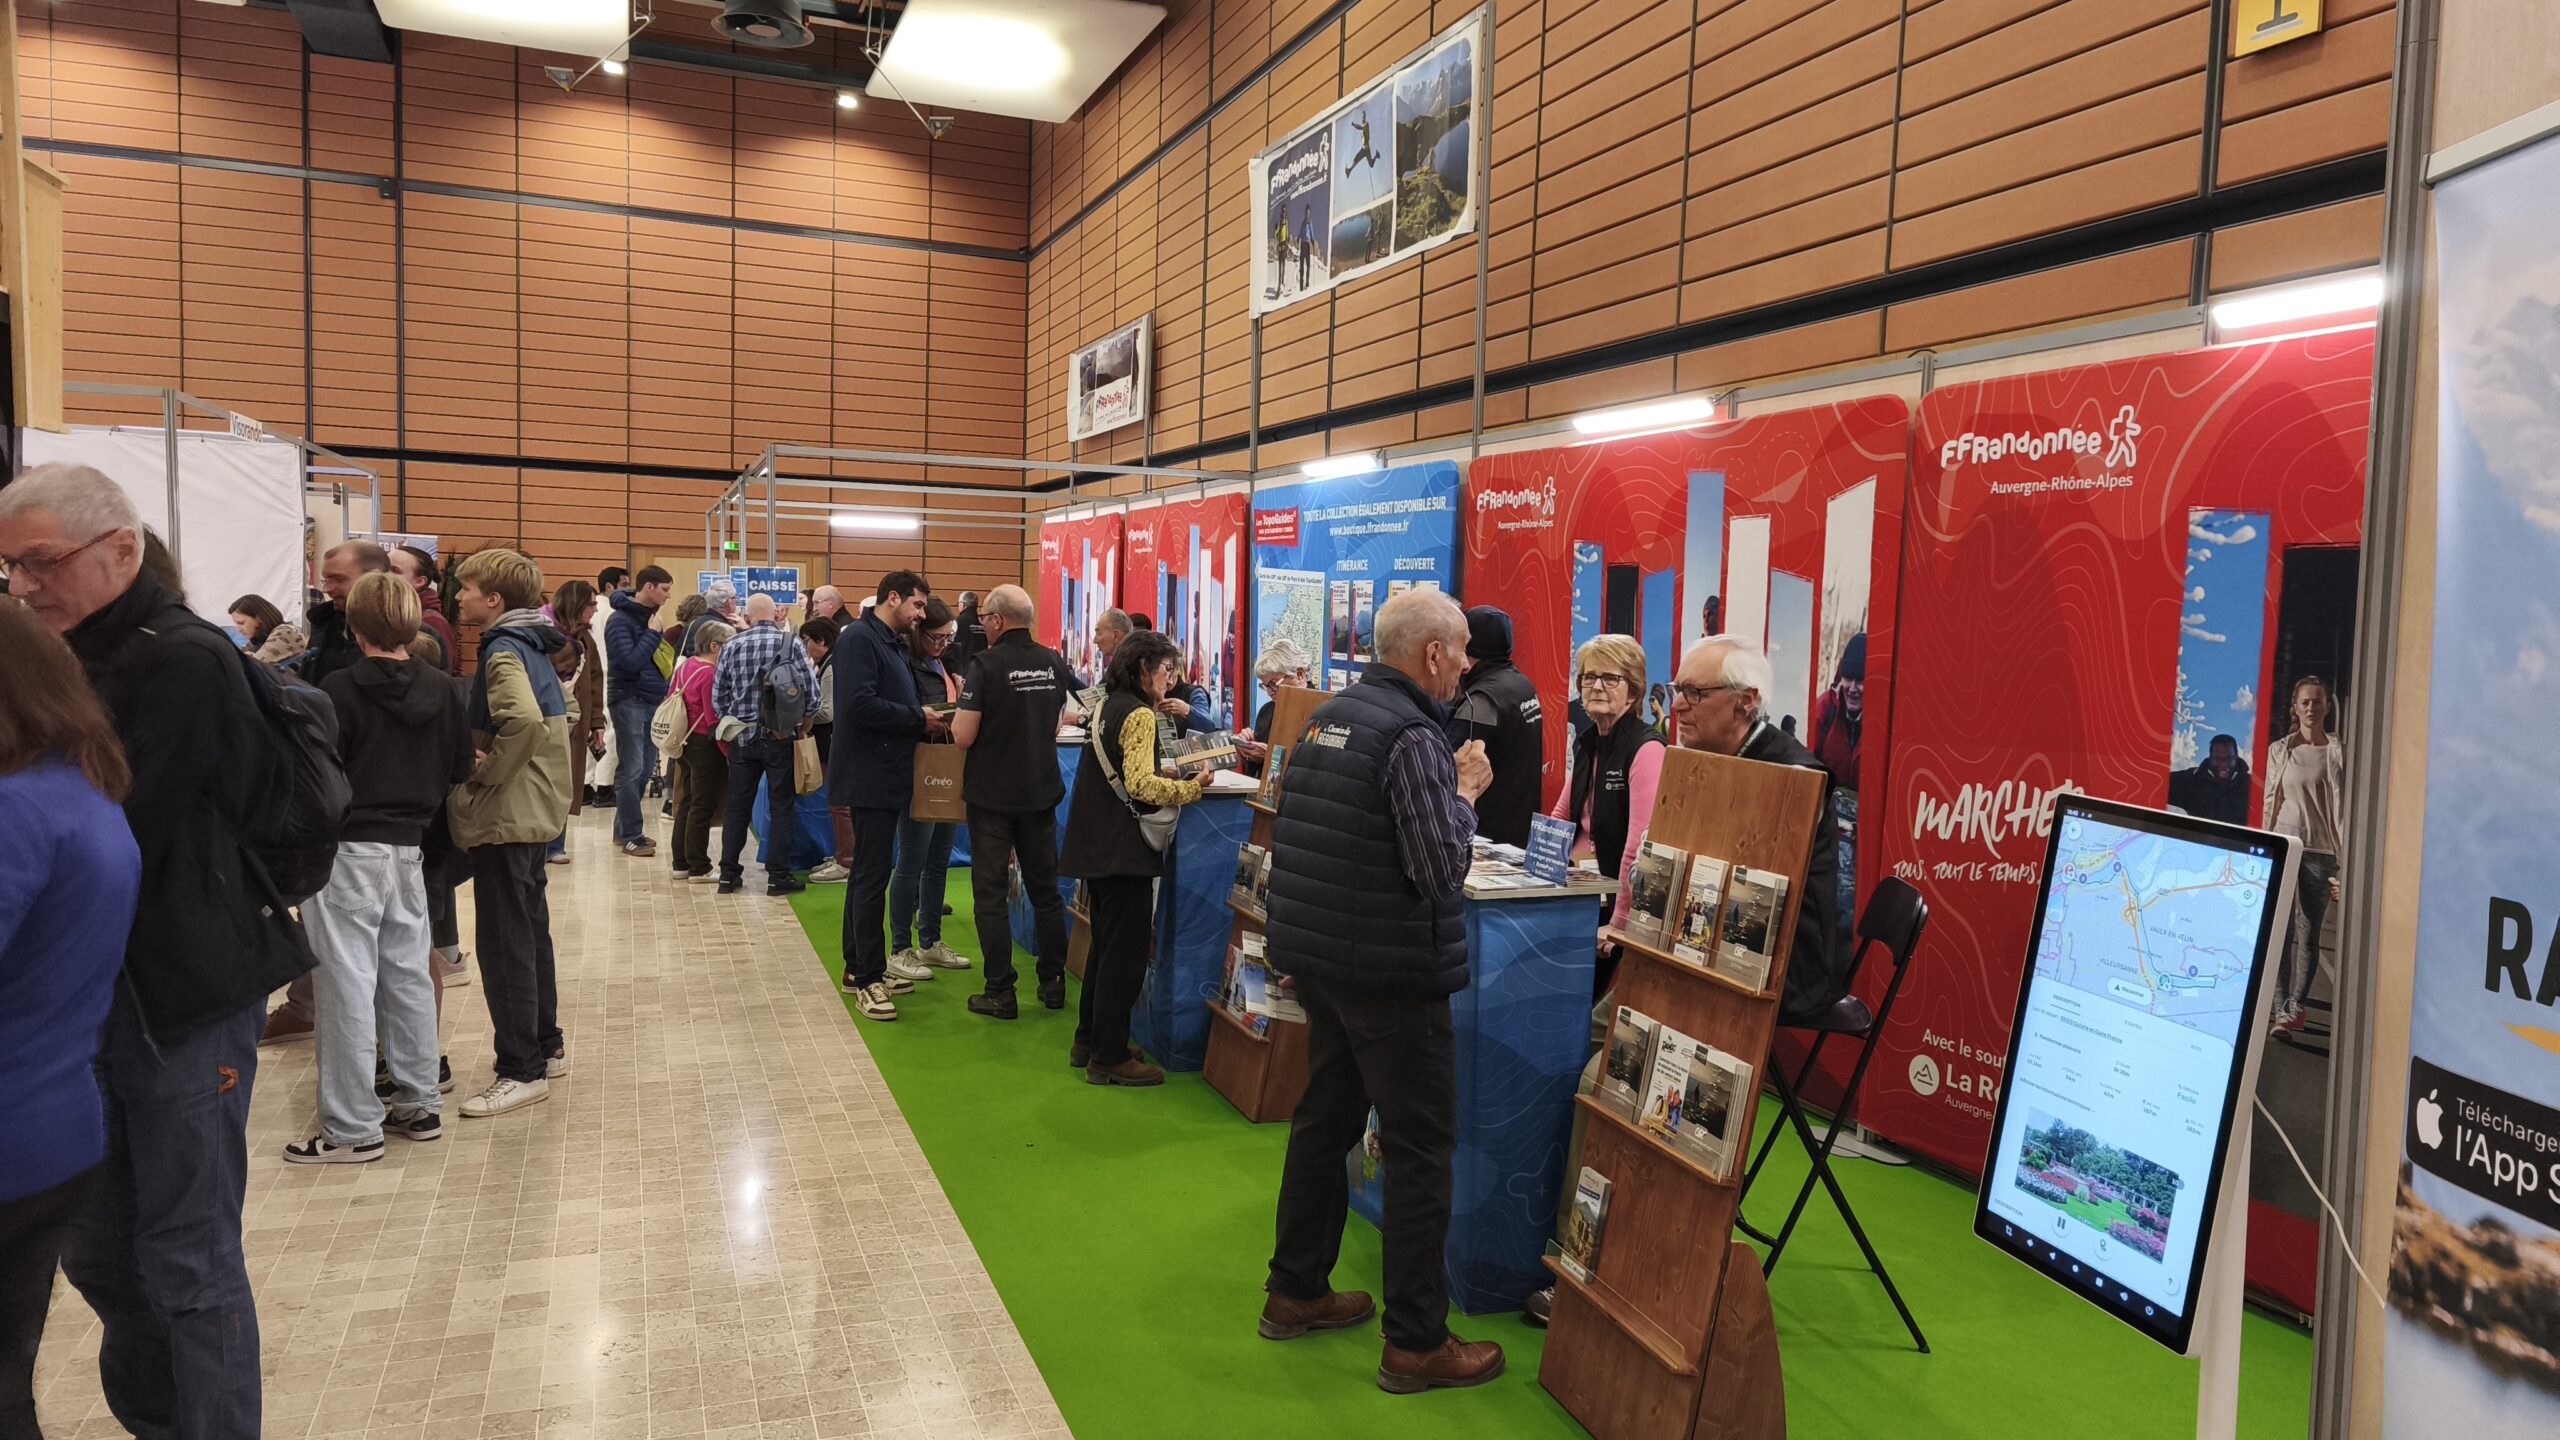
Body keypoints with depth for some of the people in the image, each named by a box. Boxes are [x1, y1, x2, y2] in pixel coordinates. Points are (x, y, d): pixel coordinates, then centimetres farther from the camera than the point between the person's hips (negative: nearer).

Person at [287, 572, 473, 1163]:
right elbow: (460, 769, 8)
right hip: (409, 849, 6)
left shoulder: (338, 691, -12)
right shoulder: (443, 690, 3)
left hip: (347, 852, -6)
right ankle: (419, 1105, 22)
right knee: (408, 976, 14)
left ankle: (353, 1128, 3)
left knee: (347, 986, -1)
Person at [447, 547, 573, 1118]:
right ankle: (546, 1046, 28)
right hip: (533, 811, 10)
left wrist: (487, 773, -20)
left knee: (504, 945, -4)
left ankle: (522, 1071, 1)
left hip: (504, 815, -10)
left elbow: (523, 721, -33)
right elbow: (556, 718, 23)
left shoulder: (503, 651, -16)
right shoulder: (530, 647, 12)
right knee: (529, 932, 18)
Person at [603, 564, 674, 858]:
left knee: (644, 770, 9)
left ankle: (624, 829, 19)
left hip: (652, 700, 7)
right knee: (631, 770, -5)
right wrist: (652, 633, -16)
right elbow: (630, 661, -22)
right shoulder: (620, 620, -11)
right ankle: (631, 836, -1)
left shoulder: (650, 615, 13)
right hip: (629, 701, -7)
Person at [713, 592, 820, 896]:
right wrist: (801, 722, 6)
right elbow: (811, 689, -11)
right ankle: (778, 875, 5)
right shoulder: (791, 644, -8)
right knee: (781, 806, 5)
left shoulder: (731, 647, 0)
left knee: (738, 805, 11)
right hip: (781, 737, -3)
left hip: (743, 737, 3)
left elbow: (718, 697, 2)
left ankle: (729, 873, 15)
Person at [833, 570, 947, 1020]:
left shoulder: (893, 645, 18)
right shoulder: (859, 638, -13)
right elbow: (859, 703, -25)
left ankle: (860, 967, 25)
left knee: (869, 872, 16)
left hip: (886, 776, 10)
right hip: (870, 776, -10)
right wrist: (918, 718, -17)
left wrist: (928, 719, 4)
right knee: (872, 876, -6)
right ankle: (868, 979, 0)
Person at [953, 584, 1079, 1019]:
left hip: (992, 794, -5)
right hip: (1041, 791, 5)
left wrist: (959, 702, 2)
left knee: (991, 894, 3)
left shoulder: (986, 666, -16)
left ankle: (1000, 994, 5)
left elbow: (963, 737, -17)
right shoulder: (1055, 664, 0)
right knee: (1045, 889, 15)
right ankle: (1053, 983, 21)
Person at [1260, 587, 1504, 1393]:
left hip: (1318, 957, 9)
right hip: (1391, 972, -9)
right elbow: (1442, 866, -23)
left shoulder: (1327, 717, 9)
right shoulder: (1413, 736, -19)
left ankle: (1296, 1293, 30)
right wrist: (1465, 790, -7)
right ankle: (1416, 1343, 9)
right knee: (1419, 1149, 1)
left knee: (1323, 1121, 19)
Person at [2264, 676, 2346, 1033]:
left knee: (2309, 934, 3)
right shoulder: (2279, 750, 7)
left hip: (2320, 852, -1)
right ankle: (2282, 1011, -9)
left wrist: (2345, 863, -4)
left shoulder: (2338, 753, 2)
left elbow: (2343, 806, 0)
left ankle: (2297, 1006, 14)